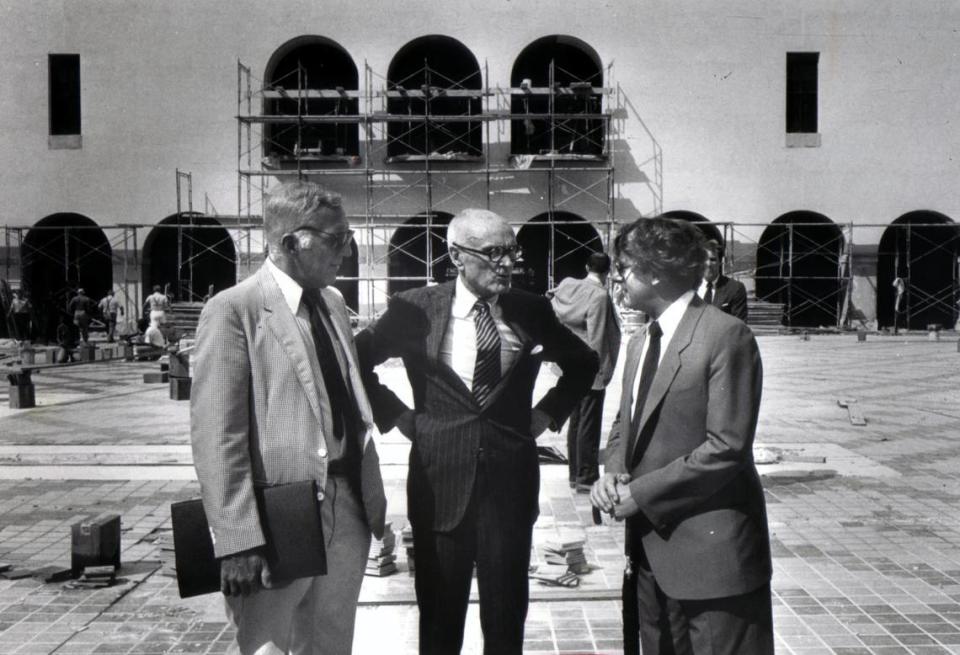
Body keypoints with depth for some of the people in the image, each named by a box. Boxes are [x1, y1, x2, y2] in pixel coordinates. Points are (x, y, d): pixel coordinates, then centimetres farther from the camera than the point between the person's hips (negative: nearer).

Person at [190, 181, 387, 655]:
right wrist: (239, 541, -20)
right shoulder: (233, 310, -11)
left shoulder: (332, 304, 12)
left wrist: (375, 503, 14)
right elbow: (216, 438, -16)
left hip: (347, 514, 7)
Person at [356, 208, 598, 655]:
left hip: (511, 481, 1)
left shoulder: (531, 311, 1)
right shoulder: (416, 309, -4)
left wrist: (548, 412, 7)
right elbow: (356, 360, 7)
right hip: (440, 482, -1)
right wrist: (396, 414, 1)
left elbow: (584, 364, 17)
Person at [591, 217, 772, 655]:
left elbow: (726, 446, -19)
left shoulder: (725, 336, -14)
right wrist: (614, 472, -1)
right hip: (652, 549, 8)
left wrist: (639, 492, -16)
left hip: (711, 551, -8)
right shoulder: (640, 342, 13)